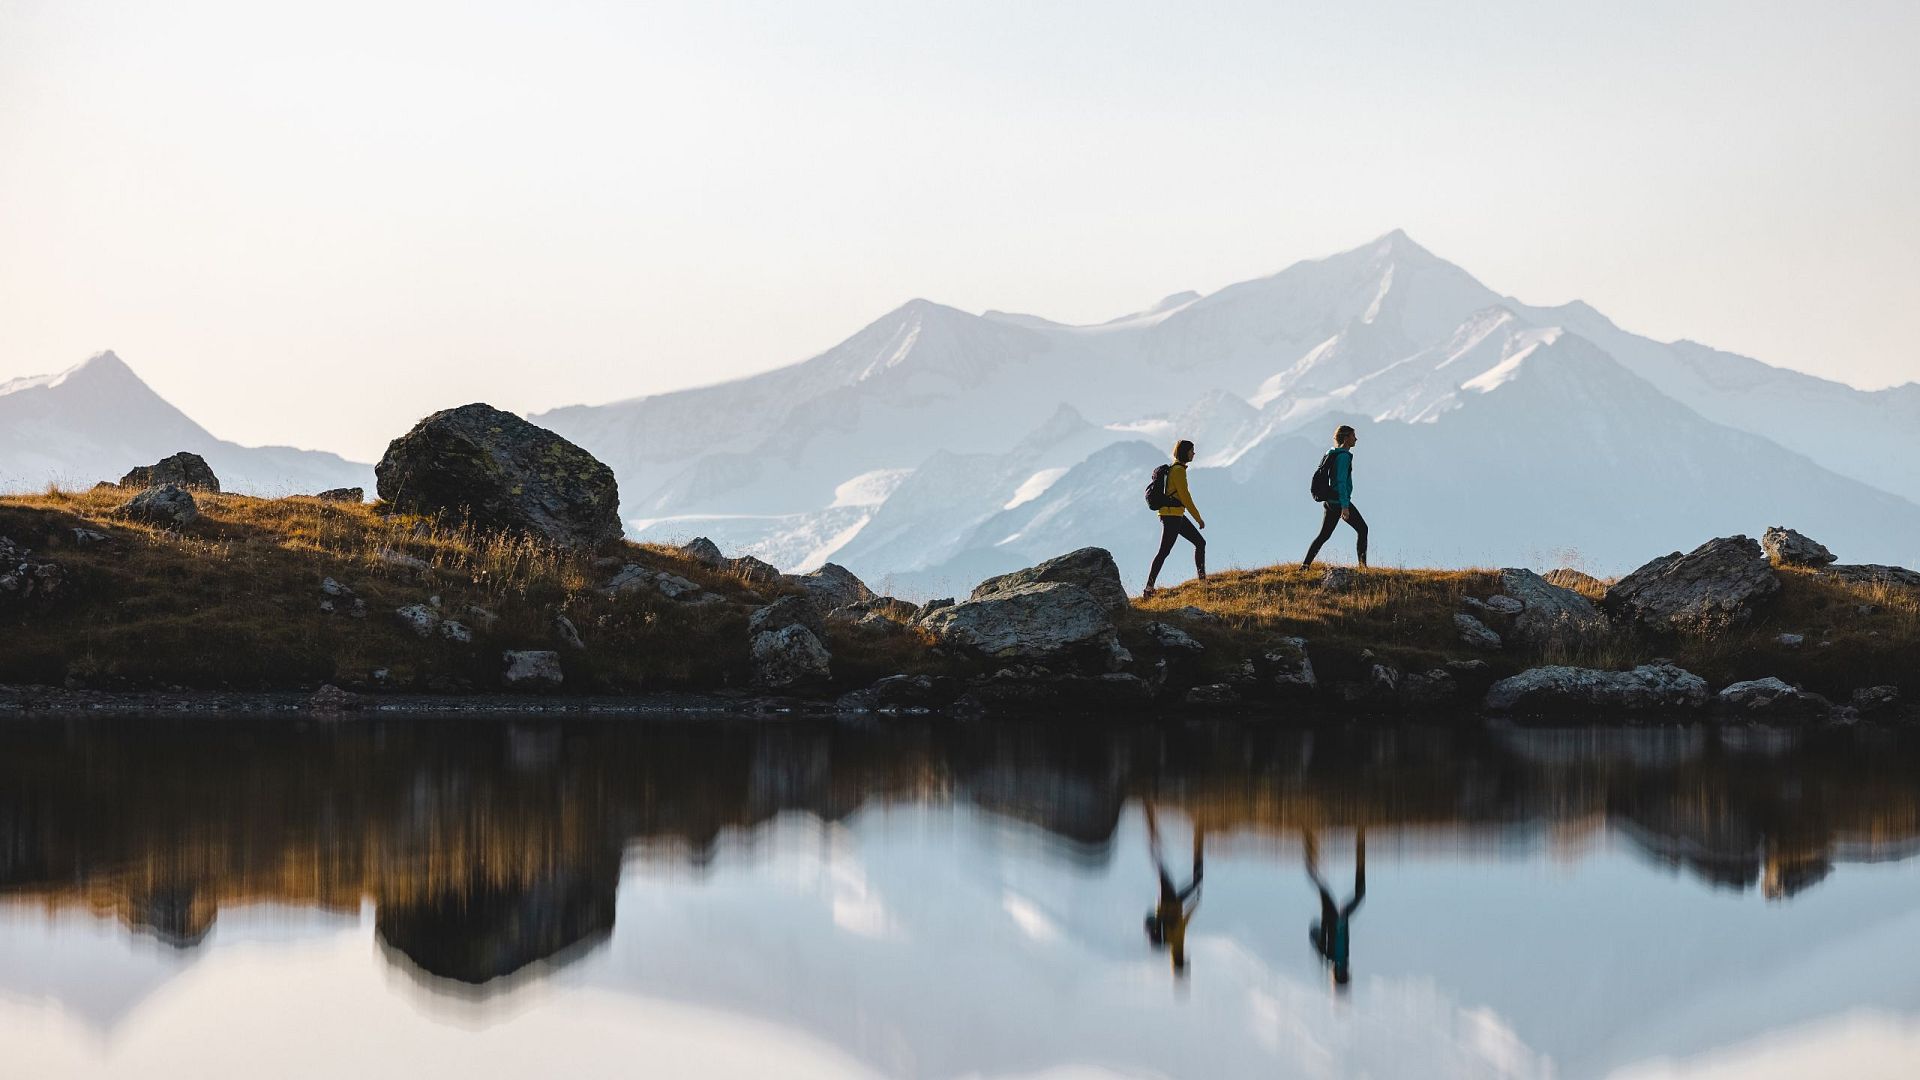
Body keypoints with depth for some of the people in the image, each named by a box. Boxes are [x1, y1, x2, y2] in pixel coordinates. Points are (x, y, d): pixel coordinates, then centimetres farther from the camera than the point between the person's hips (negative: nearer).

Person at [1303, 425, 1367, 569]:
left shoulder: (1332, 454, 14)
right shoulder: (1344, 456, -15)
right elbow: (1341, 481, -21)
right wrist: (1345, 506, -24)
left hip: (1329, 501, 9)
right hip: (1341, 501, -9)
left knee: (1324, 535, 10)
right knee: (1362, 529, 5)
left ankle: (1305, 564, 2)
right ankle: (1362, 564, 5)